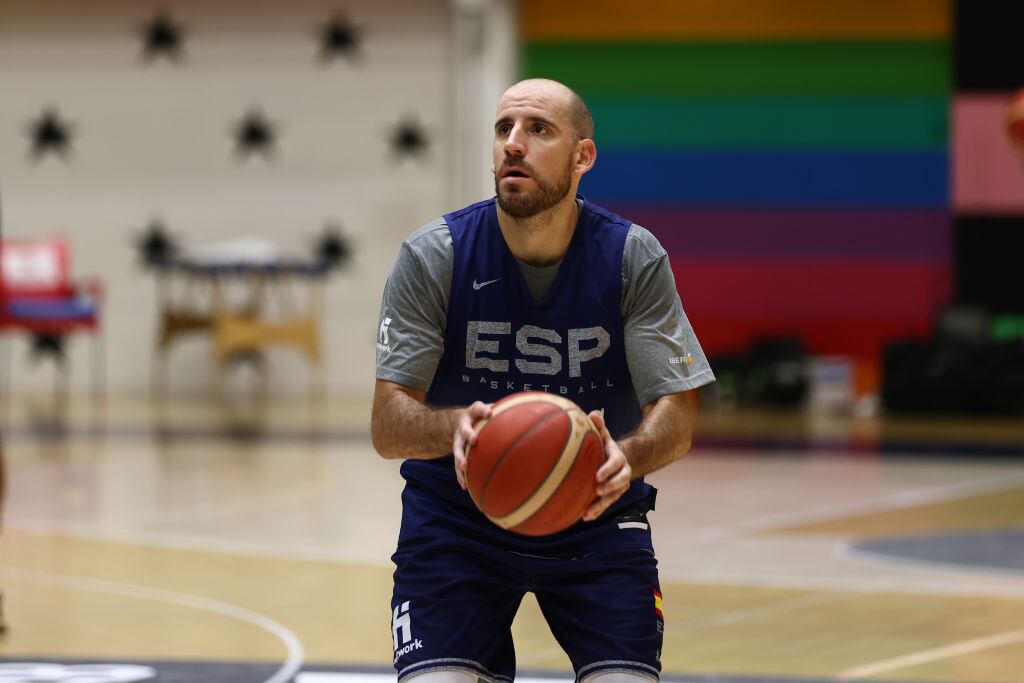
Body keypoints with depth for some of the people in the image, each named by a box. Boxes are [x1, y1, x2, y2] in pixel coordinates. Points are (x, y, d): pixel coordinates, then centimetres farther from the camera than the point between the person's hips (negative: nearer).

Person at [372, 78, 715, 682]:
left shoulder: (635, 259, -10)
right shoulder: (433, 257, -12)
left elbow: (675, 419, -12)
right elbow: (388, 427, -15)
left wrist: (626, 456, -36)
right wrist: (453, 427, -39)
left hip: (596, 517, 1)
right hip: (456, 514, 0)